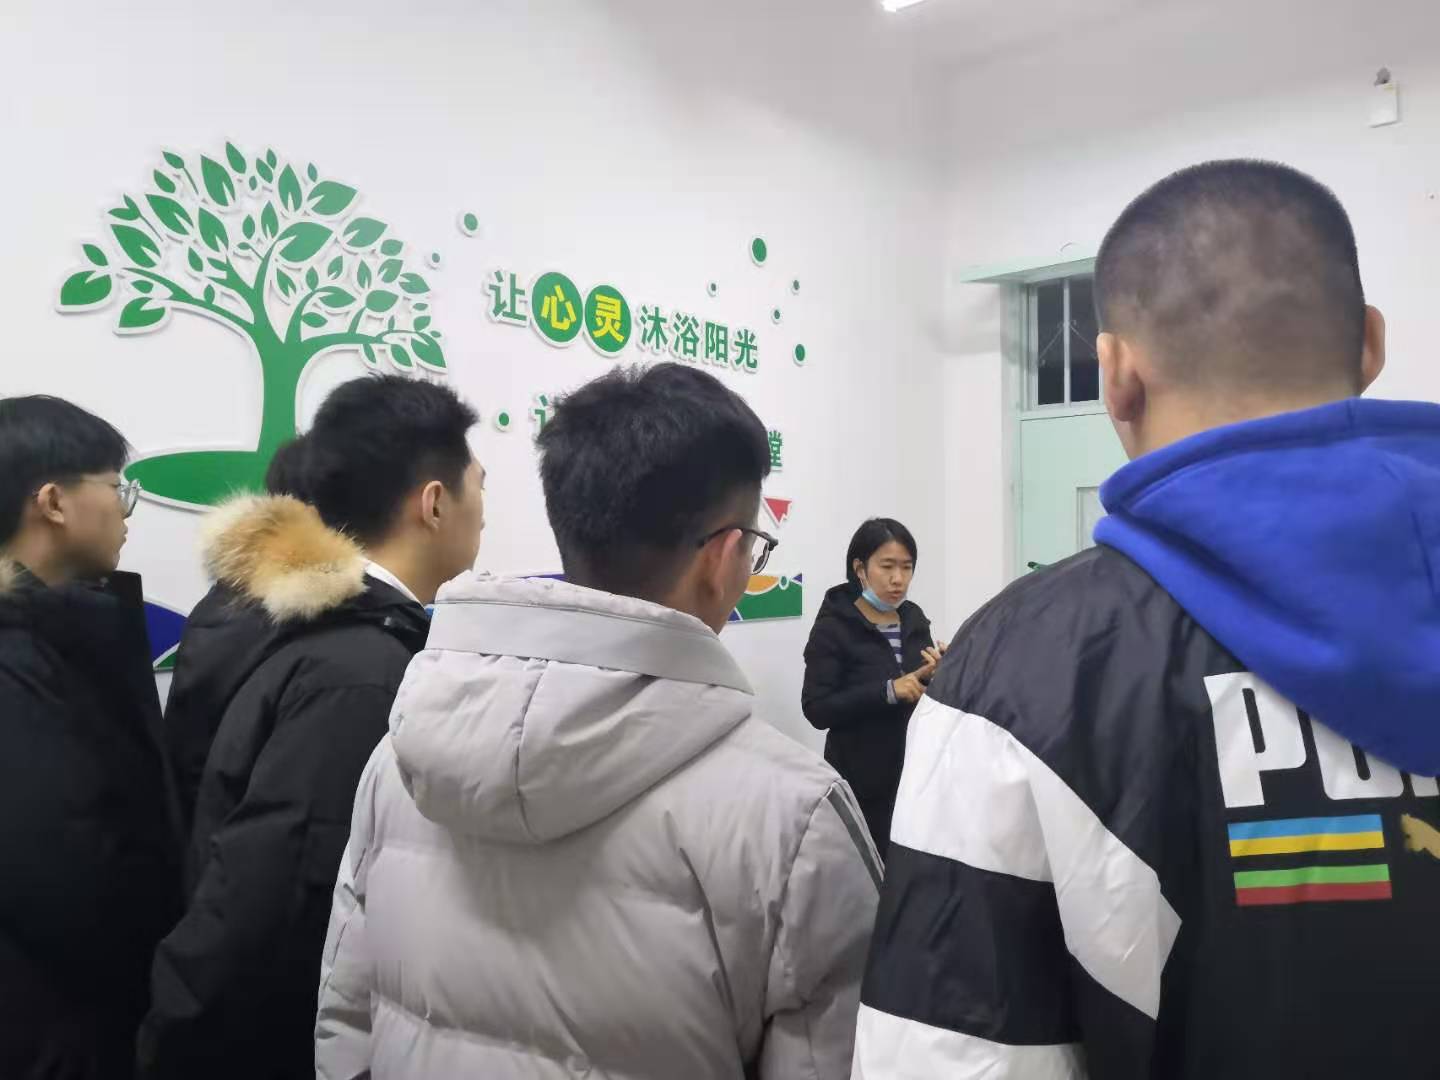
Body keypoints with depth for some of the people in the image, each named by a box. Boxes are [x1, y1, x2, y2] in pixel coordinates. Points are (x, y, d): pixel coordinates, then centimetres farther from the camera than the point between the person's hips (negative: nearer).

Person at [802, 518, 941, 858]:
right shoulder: (833, 626, -10)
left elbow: (925, 694, 13)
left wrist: (937, 674, -8)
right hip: (862, 782, -5)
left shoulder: (914, 617, 5)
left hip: (916, 771, 5)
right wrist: (888, 690, -24)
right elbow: (817, 709, -16)